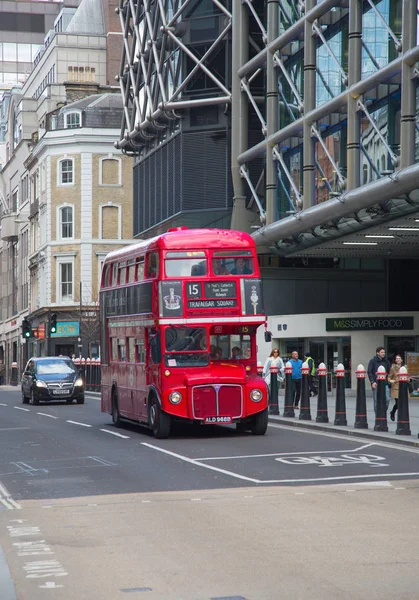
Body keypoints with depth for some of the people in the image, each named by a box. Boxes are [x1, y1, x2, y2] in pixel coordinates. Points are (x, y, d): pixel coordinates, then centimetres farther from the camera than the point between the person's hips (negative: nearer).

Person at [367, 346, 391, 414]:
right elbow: (369, 372, -5)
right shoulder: (372, 361, 0)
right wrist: (372, 382, -14)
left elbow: (389, 372, 18)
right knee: (376, 400, 0)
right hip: (376, 384, -3)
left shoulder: (386, 361, 11)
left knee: (387, 399, -8)